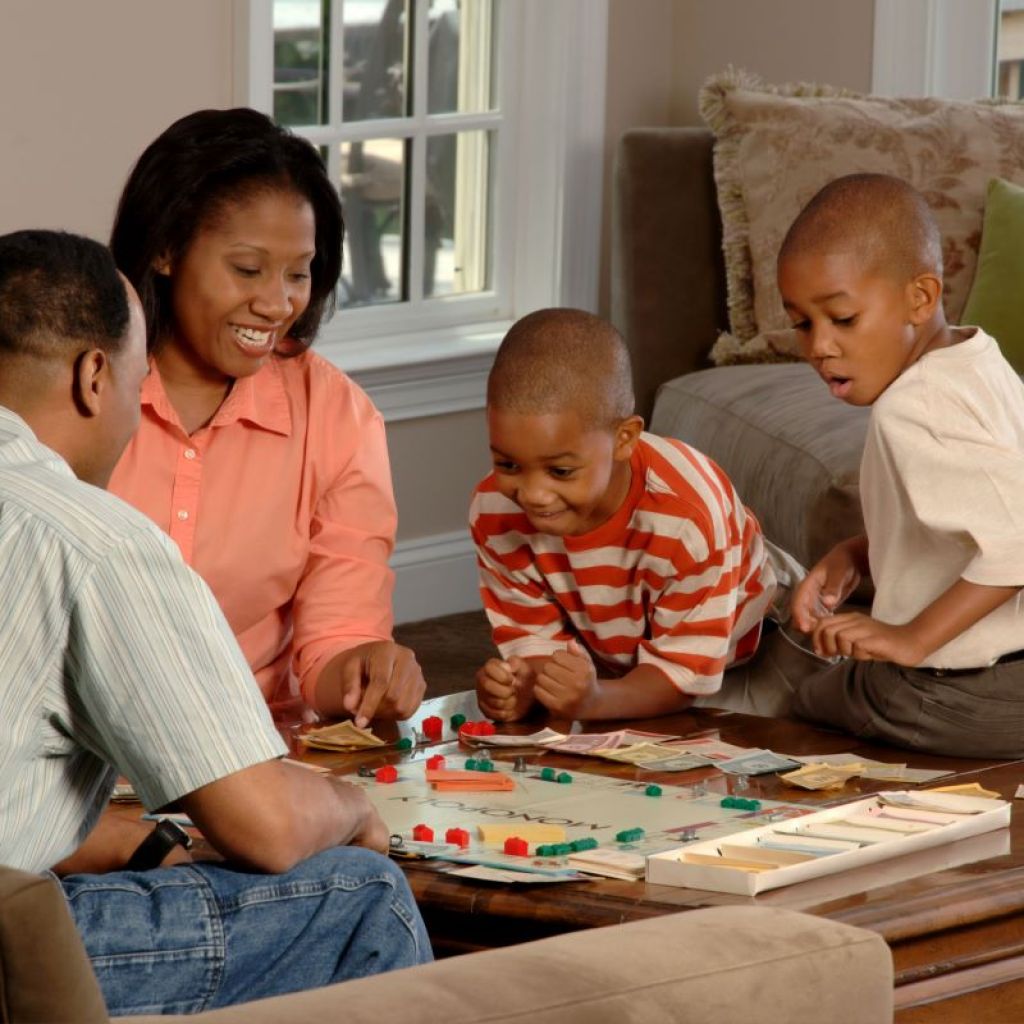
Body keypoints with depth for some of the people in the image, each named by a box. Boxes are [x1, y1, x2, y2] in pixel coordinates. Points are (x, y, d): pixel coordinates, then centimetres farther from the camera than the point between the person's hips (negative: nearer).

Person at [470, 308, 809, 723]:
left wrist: (594, 702, -52)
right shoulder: (494, 512, -25)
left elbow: (684, 669, -32)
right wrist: (521, 686, -39)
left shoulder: (688, 518, -40)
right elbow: (538, 638, -14)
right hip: (606, 670, 3)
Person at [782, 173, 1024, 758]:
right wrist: (856, 556, 4)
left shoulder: (911, 409, -26)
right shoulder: (977, 363, 4)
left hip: (963, 700, -9)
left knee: (811, 706, 17)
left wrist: (913, 639, -30)